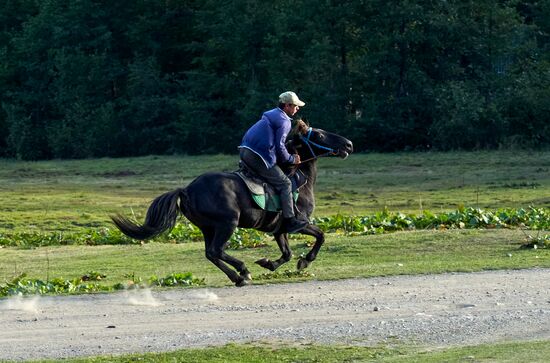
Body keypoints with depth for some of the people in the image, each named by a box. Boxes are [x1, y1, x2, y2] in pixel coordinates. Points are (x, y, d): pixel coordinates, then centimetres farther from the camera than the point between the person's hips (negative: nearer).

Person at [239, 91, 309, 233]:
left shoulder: (271, 115, 23)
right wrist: (291, 159, 3)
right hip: (258, 157, -9)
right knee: (285, 184, -3)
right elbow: (280, 146, -12)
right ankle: (289, 220, -5)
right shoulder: (284, 121, -6)